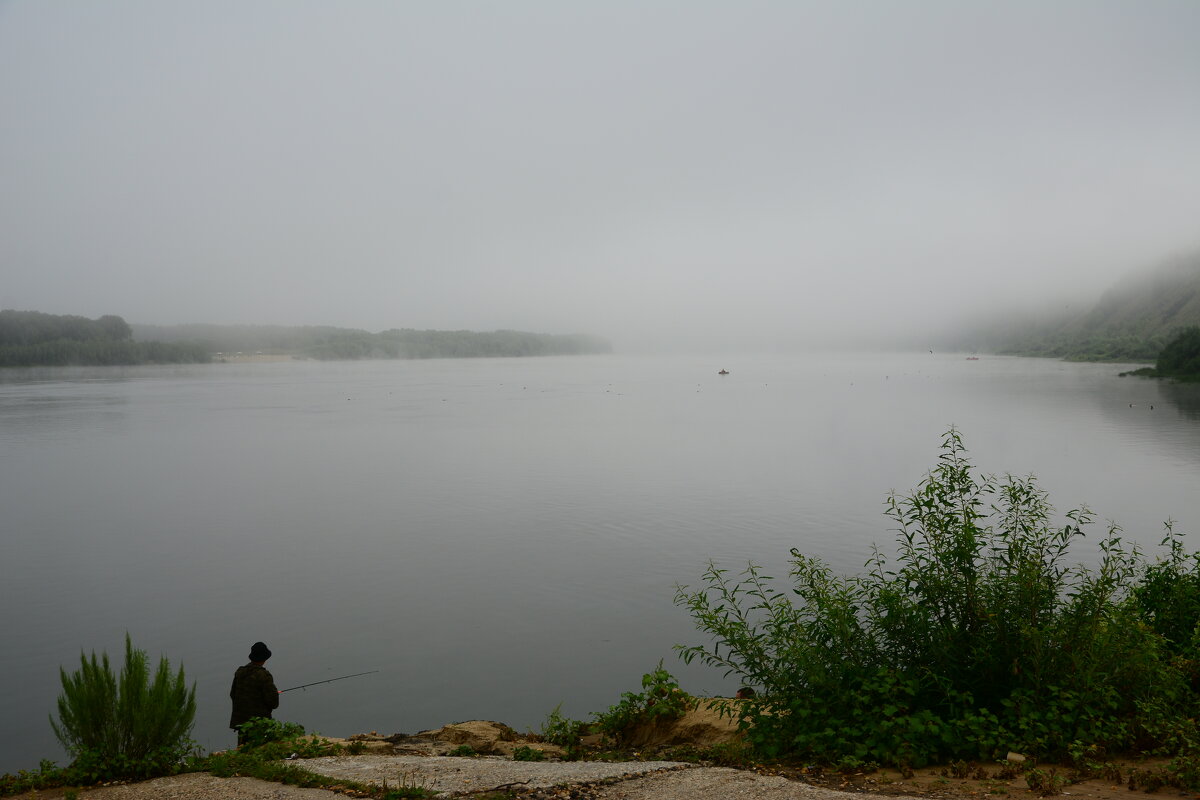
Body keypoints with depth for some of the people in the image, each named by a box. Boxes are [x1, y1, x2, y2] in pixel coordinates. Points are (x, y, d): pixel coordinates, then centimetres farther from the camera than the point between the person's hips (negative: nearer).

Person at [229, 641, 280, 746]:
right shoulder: (264, 675, -18)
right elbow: (273, 700, -17)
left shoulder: (240, 672, 2)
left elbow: (233, 694, 12)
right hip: (259, 720, -6)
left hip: (240, 718, 7)